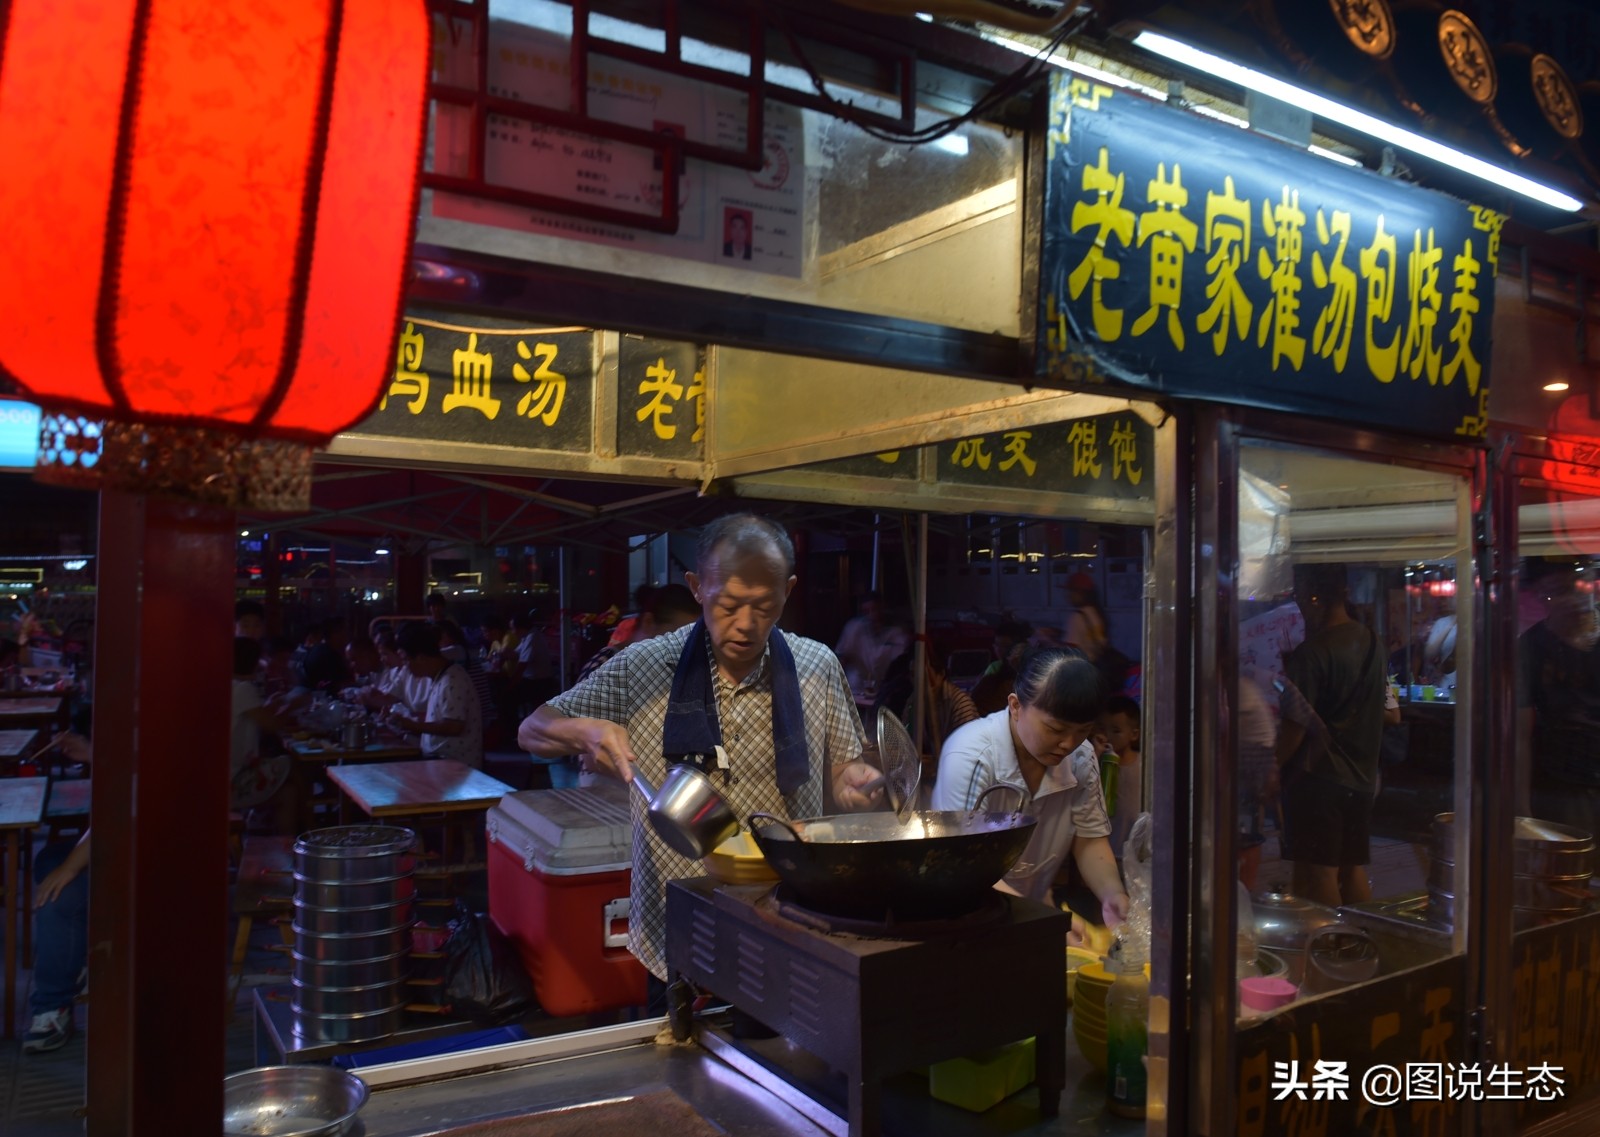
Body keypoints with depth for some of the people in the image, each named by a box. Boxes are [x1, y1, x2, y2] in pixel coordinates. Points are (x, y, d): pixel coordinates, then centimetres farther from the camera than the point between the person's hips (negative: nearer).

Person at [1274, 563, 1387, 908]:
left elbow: (1294, 727, -16)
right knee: (1353, 870, 15)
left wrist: (1274, 766, -4)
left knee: (1318, 875, -1)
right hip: (1361, 776, 8)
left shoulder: (1311, 654, -18)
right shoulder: (1370, 641, 6)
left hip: (1317, 777, -8)